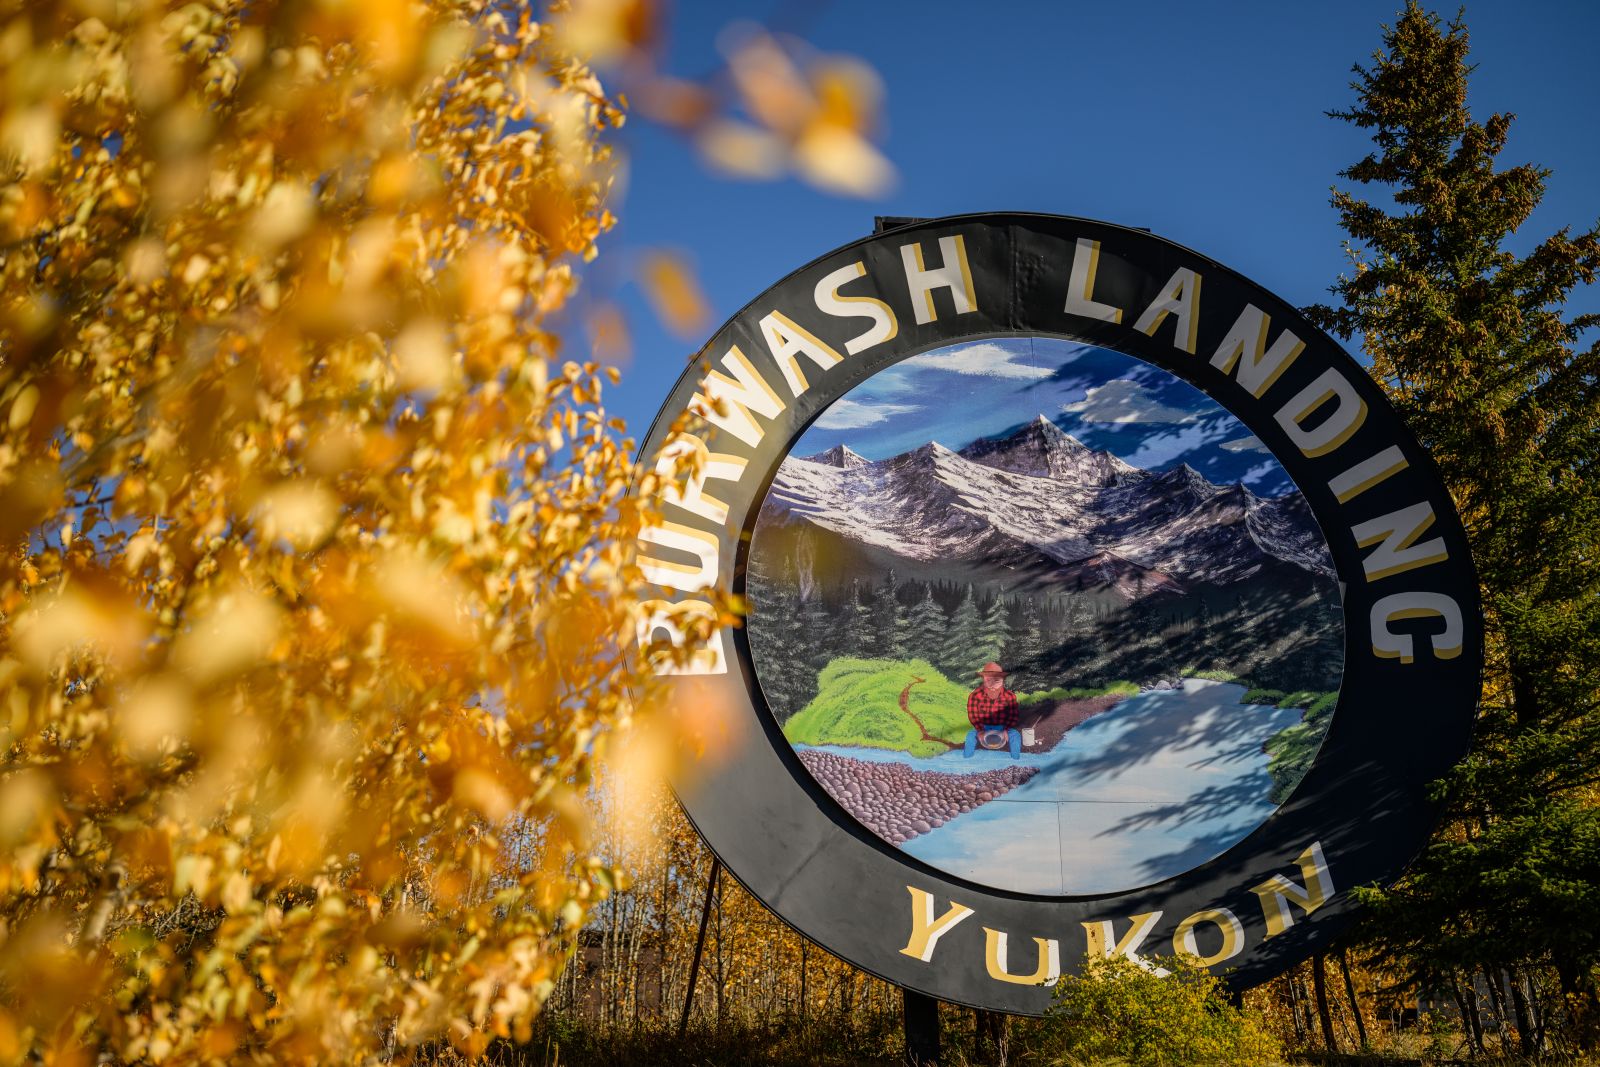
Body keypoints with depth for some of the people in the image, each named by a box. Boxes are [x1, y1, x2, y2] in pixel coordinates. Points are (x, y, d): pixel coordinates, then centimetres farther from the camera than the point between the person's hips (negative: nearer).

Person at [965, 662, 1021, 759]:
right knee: (971, 735, -26)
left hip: (1002, 727, 0)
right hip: (983, 727, 0)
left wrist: (1006, 730, -19)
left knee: (1015, 735, -25)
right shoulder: (975, 695, -19)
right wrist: (981, 731, -22)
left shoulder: (1009, 696, -16)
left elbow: (1013, 715, -7)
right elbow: (973, 715, -12)